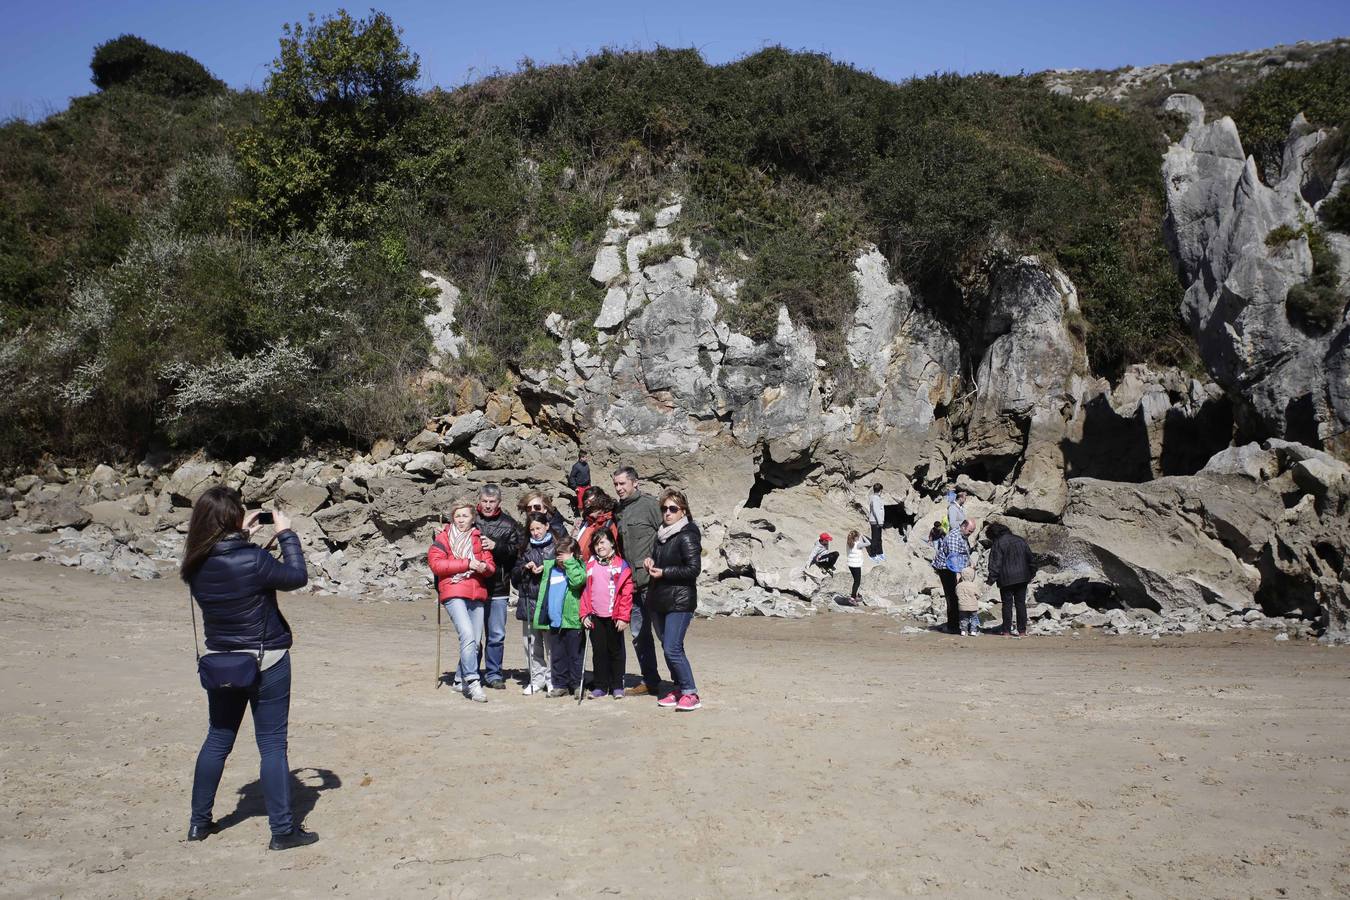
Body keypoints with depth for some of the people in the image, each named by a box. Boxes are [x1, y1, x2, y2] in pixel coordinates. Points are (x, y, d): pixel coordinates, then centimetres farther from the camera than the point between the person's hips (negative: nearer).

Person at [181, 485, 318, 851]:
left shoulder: (196, 566, -6)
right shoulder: (253, 560, -23)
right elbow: (297, 577, -9)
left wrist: (242, 538, 11)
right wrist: (286, 534, -1)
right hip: (266, 662, -5)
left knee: (218, 739, 20)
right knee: (272, 744, 3)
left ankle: (199, 821, 29)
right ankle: (282, 829, 8)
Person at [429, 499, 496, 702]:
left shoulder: (479, 539, 18)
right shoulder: (443, 537, 5)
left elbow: (491, 566, 15)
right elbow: (435, 563, -8)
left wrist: (484, 567, -10)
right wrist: (467, 564, -12)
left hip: (477, 594, 5)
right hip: (453, 593, -5)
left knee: (475, 641, 6)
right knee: (468, 635, -22)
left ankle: (460, 679, 22)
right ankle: (472, 681, -22)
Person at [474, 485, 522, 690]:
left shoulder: (509, 525, 5)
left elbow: (517, 550, -4)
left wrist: (496, 546, -16)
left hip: (498, 588, 1)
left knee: (497, 635, 5)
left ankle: (493, 674, 18)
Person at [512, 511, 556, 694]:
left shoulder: (556, 546, 3)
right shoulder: (526, 549, 16)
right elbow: (514, 576, 16)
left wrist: (546, 569, -13)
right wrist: (525, 568, -3)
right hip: (529, 599, 4)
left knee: (551, 642, -4)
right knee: (531, 643, 4)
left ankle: (552, 680, 5)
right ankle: (536, 679, 13)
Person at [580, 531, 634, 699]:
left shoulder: (621, 565, -3)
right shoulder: (590, 565, 9)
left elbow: (627, 593, -7)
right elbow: (585, 591, 10)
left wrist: (623, 617, -12)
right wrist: (584, 614, 3)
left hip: (614, 617, -3)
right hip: (595, 617, 3)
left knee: (616, 651, 6)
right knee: (598, 651, 8)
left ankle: (617, 686, 15)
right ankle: (600, 686, 16)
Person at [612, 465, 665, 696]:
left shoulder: (650, 505, -9)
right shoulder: (618, 511, 14)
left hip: (651, 582, -8)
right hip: (631, 583, 8)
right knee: (638, 634, 12)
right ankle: (650, 681, 22)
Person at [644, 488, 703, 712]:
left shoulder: (687, 536, -11)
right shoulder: (662, 534, 14)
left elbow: (693, 569, -16)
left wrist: (663, 572, -16)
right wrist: (650, 563, 6)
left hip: (680, 602, -8)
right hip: (658, 600, 8)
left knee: (672, 649, -13)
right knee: (668, 647, 12)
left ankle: (691, 694, -4)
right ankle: (679, 689, 23)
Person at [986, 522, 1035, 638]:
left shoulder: (997, 544, -8)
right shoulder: (1020, 540, 10)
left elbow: (995, 564, -13)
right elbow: (1030, 558, 15)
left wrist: (991, 580, -11)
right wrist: (1031, 574, 23)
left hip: (1006, 580, -5)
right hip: (1022, 578, 5)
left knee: (1007, 604, 3)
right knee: (1021, 603, 9)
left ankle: (1007, 631, 5)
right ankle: (1022, 630, 11)